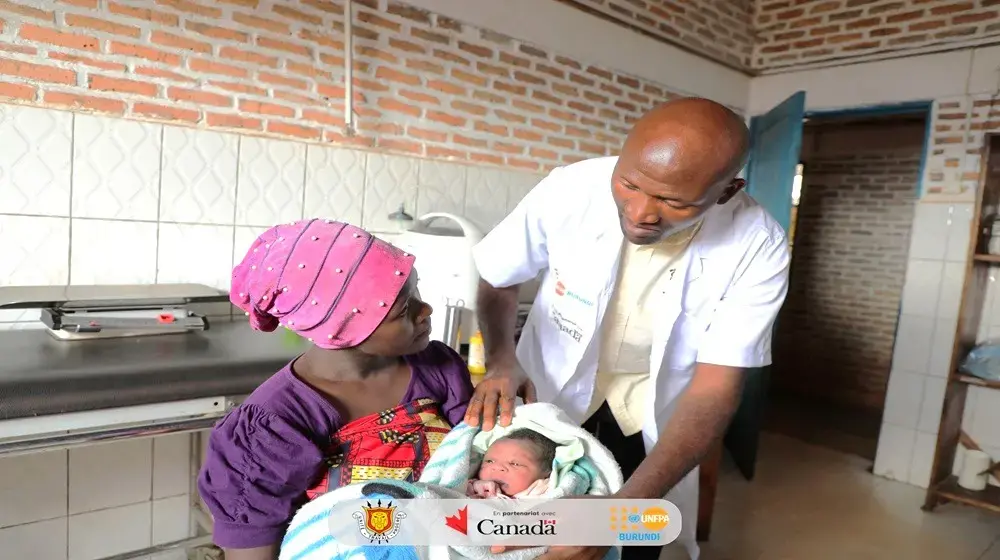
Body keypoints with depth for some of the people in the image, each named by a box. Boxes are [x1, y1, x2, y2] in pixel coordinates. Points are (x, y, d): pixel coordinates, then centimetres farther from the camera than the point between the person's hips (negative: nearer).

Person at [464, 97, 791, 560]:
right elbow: (497, 278, -8)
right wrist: (501, 357, -27)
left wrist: (621, 511, -39)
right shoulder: (569, 190, -27)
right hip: (552, 384, 1)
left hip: (654, 402, 0)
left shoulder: (758, 248, -28)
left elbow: (714, 390, -27)